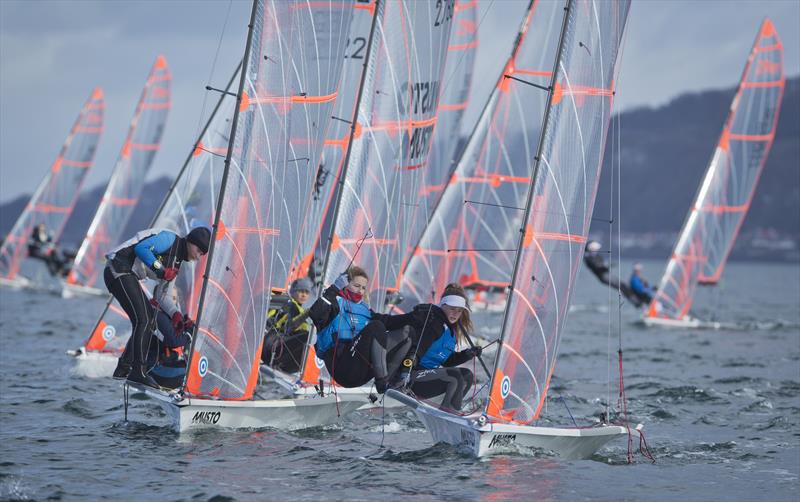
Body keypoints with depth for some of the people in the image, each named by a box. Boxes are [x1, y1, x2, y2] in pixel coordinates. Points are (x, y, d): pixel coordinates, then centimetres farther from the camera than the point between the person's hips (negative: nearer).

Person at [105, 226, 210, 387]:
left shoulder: (176, 264, 18)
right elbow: (141, 247, -19)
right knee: (143, 319, -15)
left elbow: (163, 295, 19)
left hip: (128, 276, 10)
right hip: (119, 270, -10)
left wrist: (176, 314, 3)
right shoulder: (170, 239, -7)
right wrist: (160, 270, -19)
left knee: (149, 319, 11)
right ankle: (138, 371, -15)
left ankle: (123, 370, 14)